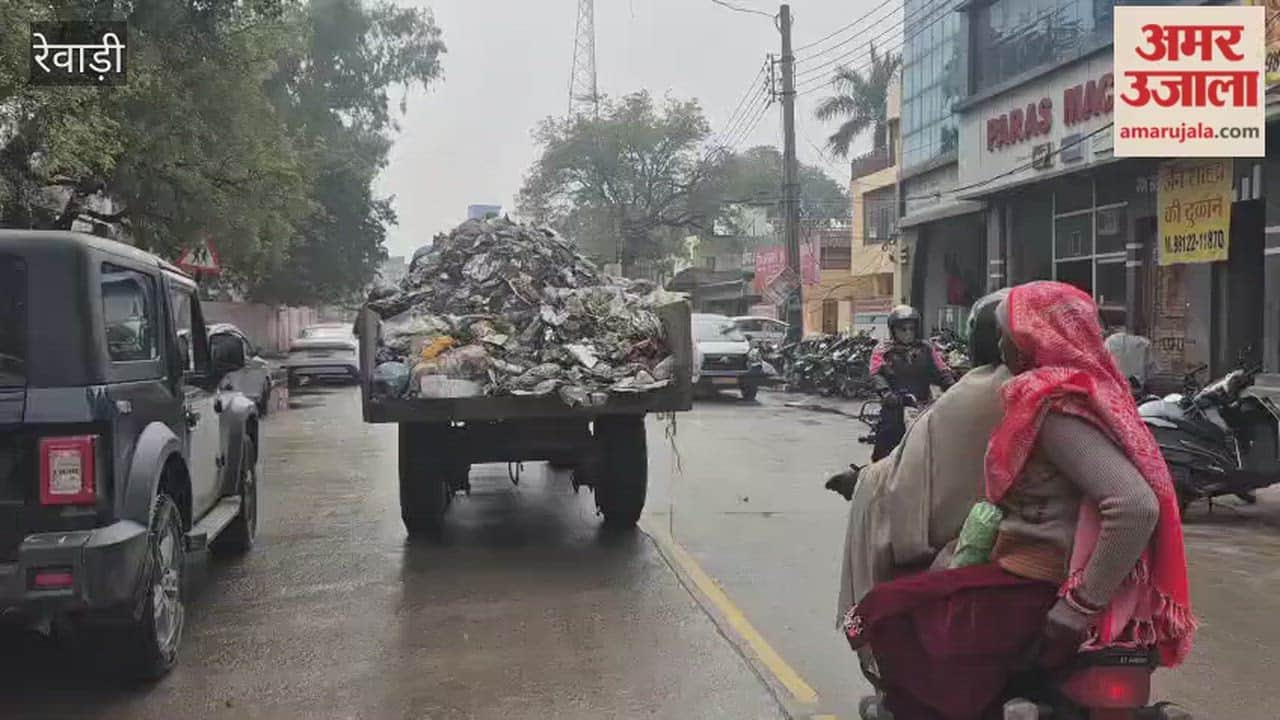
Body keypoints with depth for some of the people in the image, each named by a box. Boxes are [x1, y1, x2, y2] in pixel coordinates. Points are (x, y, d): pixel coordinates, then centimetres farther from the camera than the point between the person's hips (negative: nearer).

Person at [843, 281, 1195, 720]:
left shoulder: (1055, 405, -20)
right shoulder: (1085, 385, 9)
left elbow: (1137, 507, -31)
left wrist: (1082, 603, -24)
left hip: (1038, 590, -10)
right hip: (1046, 568, 10)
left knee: (886, 615, -7)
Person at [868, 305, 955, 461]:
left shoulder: (926, 349, 14)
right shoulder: (883, 350, 6)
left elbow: (941, 372, 6)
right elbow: (877, 373, -9)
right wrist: (885, 392, -28)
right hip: (894, 407, -2)